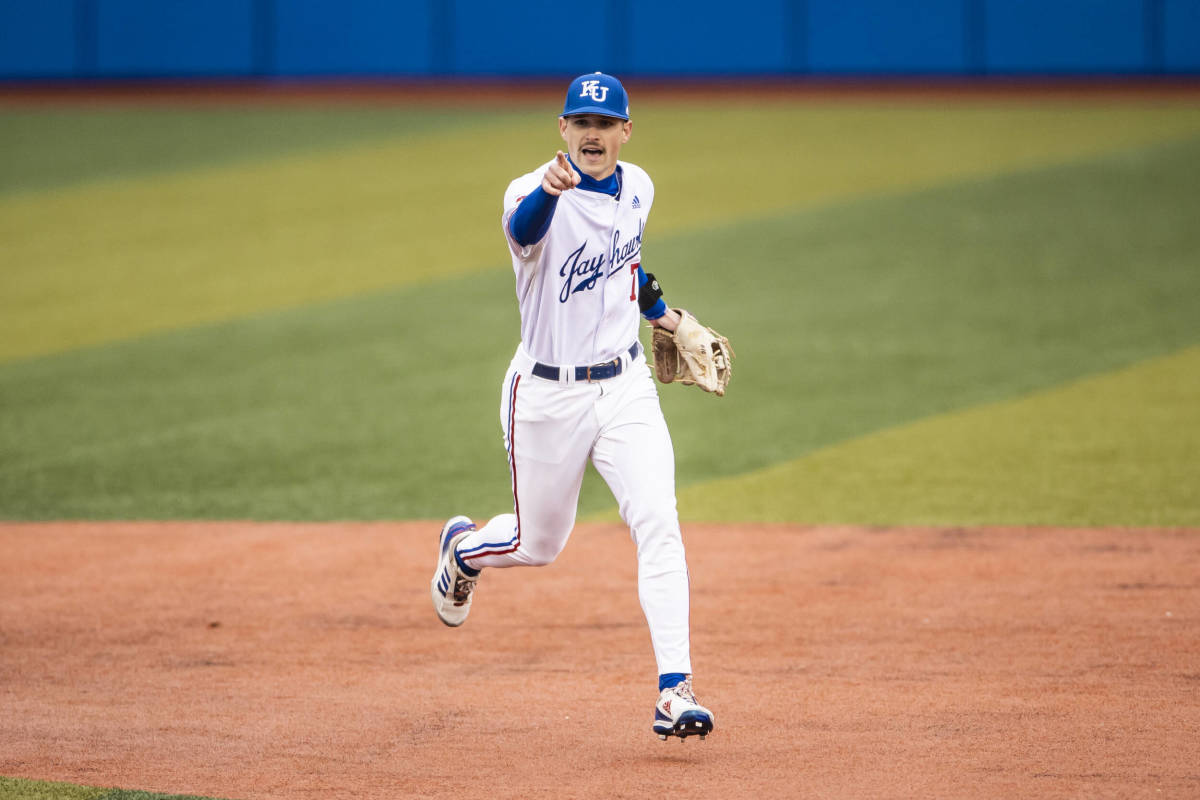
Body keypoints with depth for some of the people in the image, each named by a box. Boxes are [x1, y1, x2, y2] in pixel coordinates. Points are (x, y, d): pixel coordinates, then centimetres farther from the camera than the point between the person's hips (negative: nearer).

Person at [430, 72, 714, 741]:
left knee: (658, 523, -15)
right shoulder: (537, 194, -19)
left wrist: (658, 310, 24)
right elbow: (523, 228, -45)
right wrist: (548, 189, -65)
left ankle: (675, 692, -18)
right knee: (539, 545, 12)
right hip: (548, 396, -4)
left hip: (625, 385, 4)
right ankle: (463, 549, 48)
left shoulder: (638, 188, 2)